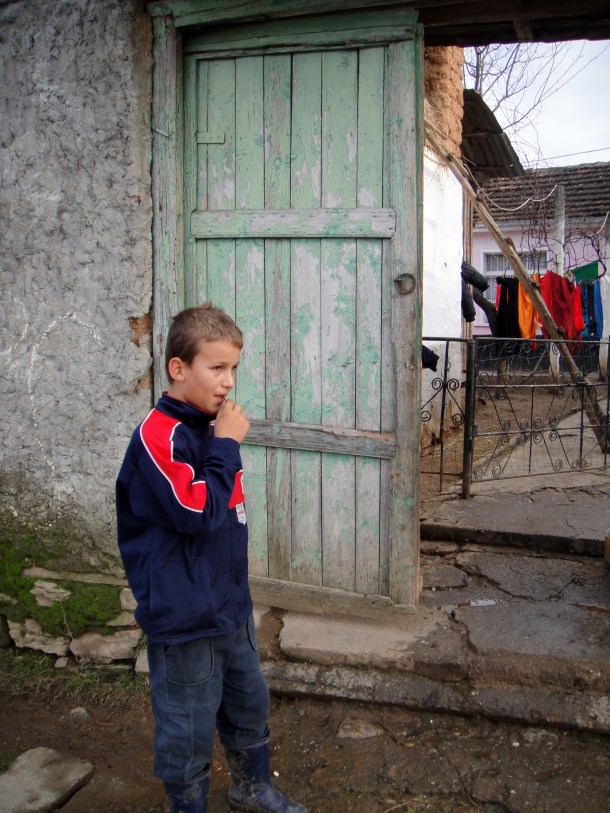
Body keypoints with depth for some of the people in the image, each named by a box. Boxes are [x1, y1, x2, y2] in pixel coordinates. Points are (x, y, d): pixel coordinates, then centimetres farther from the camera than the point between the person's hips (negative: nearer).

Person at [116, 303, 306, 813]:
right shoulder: (159, 436, -22)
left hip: (231, 603, 9)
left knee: (250, 704, 25)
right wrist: (226, 445, -24)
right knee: (190, 729, 9)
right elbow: (198, 511, -29)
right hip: (185, 615, -9)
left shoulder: (212, 425, 5)